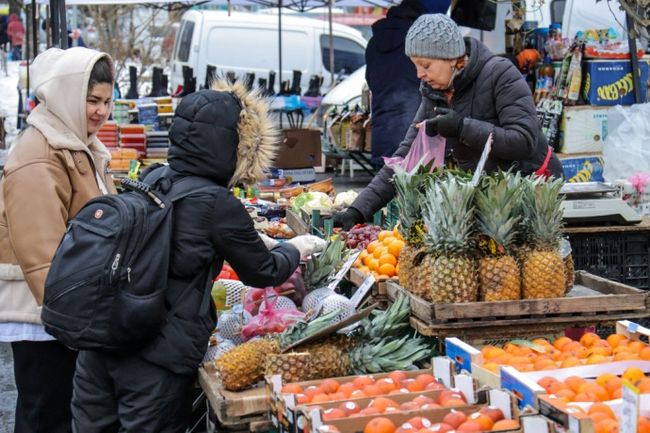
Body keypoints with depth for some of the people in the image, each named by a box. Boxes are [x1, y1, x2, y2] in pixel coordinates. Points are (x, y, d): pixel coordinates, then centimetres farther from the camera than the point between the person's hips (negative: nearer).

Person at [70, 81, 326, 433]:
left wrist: (261, 243, 29)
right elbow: (262, 273, 0)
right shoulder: (218, 204, -15)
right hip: (159, 357, -6)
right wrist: (295, 250, 20)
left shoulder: (152, 179, 4)